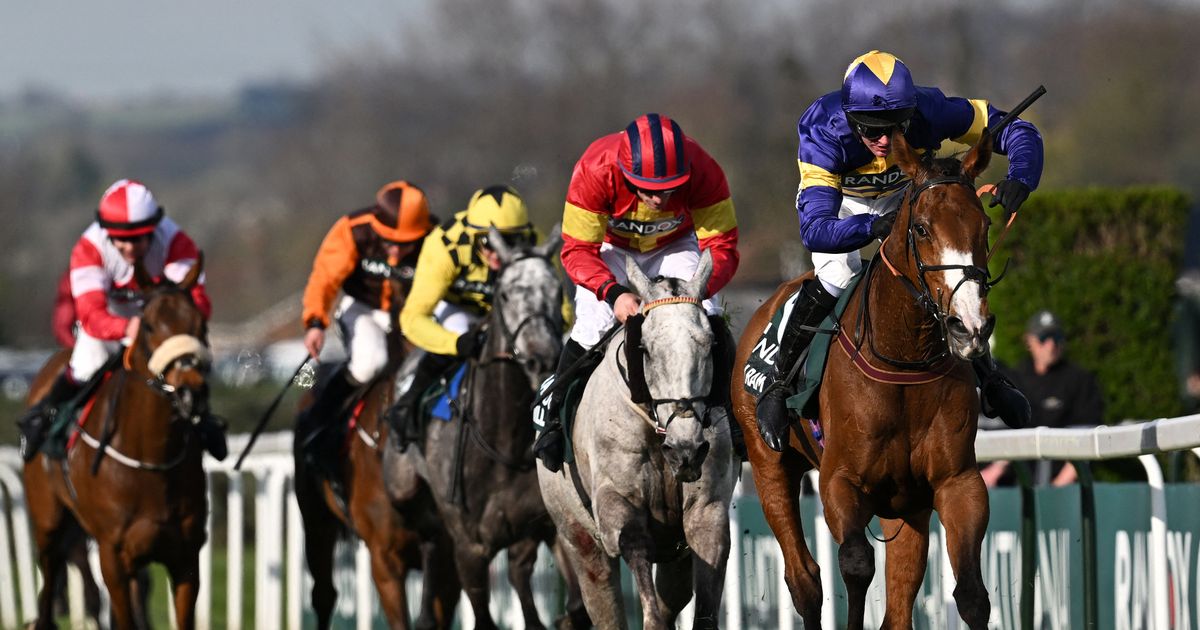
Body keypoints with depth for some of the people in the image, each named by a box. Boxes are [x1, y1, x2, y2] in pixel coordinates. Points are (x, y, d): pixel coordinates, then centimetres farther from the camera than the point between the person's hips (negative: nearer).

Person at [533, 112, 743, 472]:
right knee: (592, 328, -19)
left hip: (675, 246, 1)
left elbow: (722, 247, -28)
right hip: (610, 247, -1)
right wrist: (613, 292, -50)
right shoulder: (594, 172, -38)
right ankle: (556, 419, 2)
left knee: (708, 321, -19)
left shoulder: (703, 173, -35)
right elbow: (577, 250, -31)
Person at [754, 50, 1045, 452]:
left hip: (905, 193, 3)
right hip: (839, 200, -3)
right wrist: (874, 227, -66)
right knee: (838, 276, -26)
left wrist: (1019, 180, -50)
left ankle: (984, 374, 17)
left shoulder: (928, 113, -38)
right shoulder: (823, 136, -43)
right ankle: (777, 383, -9)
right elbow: (814, 231, -49)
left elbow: (1019, 133, -29)